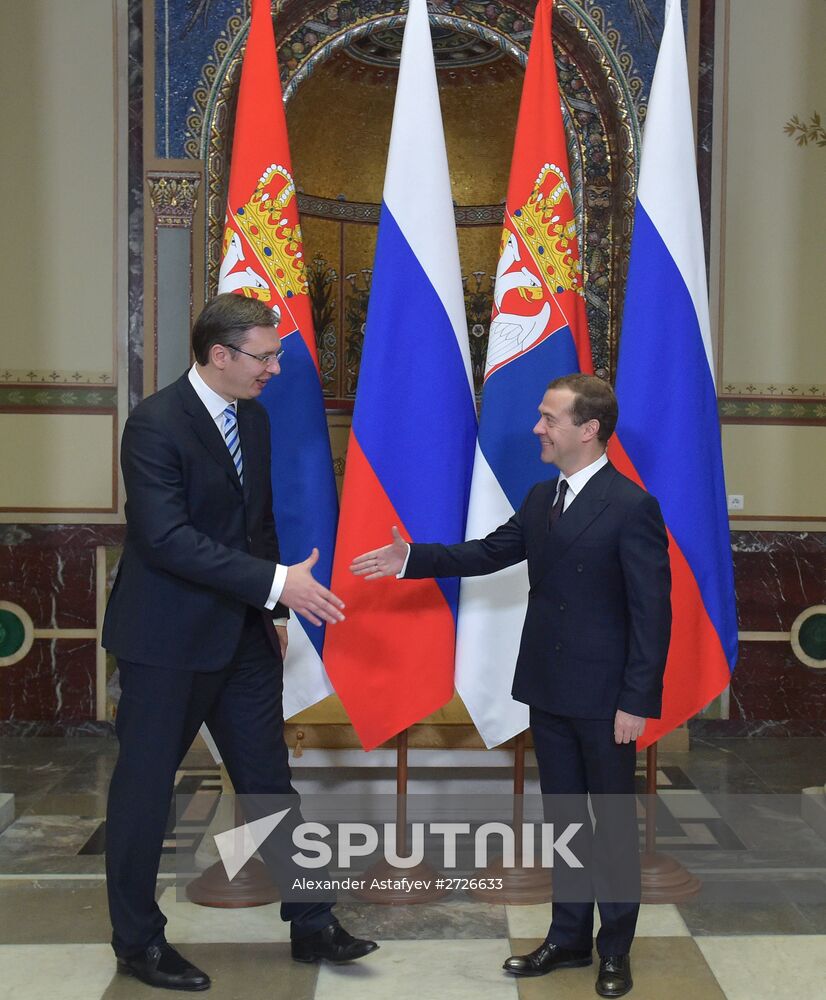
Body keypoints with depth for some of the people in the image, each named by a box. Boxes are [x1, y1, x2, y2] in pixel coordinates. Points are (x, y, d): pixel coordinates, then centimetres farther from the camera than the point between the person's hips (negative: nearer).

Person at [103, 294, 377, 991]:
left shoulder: (254, 416, 7)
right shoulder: (156, 423, -18)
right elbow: (166, 537, -26)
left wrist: (270, 611, 15)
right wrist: (276, 583, -28)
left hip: (243, 633, 7)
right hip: (169, 641, -7)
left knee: (269, 779, 14)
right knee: (145, 787, 8)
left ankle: (311, 926, 25)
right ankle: (138, 942, 25)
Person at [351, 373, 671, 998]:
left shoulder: (632, 507, -16)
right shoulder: (540, 500, 7)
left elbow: (653, 612, -17)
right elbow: (490, 553, 13)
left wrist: (637, 702, -18)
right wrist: (412, 559, 4)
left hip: (605, 699, -7)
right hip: (549, 690, 7)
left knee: (614, 822, 9)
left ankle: (615, 949, 25)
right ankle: (569, 937, 31)